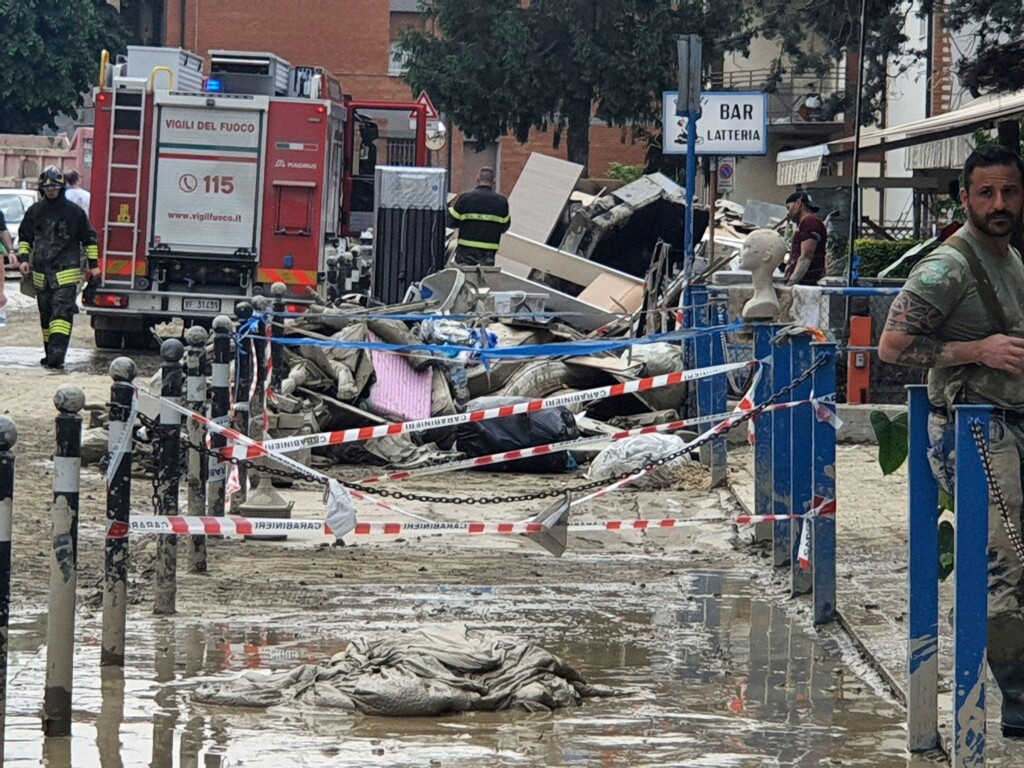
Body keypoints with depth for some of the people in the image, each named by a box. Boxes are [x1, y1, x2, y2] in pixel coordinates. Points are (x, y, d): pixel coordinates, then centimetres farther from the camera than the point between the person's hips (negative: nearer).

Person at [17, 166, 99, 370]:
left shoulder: (74, 212, 1)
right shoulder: (35, 211, 9)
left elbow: (89, 238, 8)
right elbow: (25, 237, 19)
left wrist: (93, 264, 5)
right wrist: (23, 258, 5)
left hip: (66, 273, -4)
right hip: (41, 273, 4)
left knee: (62, 312, -17)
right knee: (46, 315, 10)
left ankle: (57, 353, -28)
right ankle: (50, 353, 20)